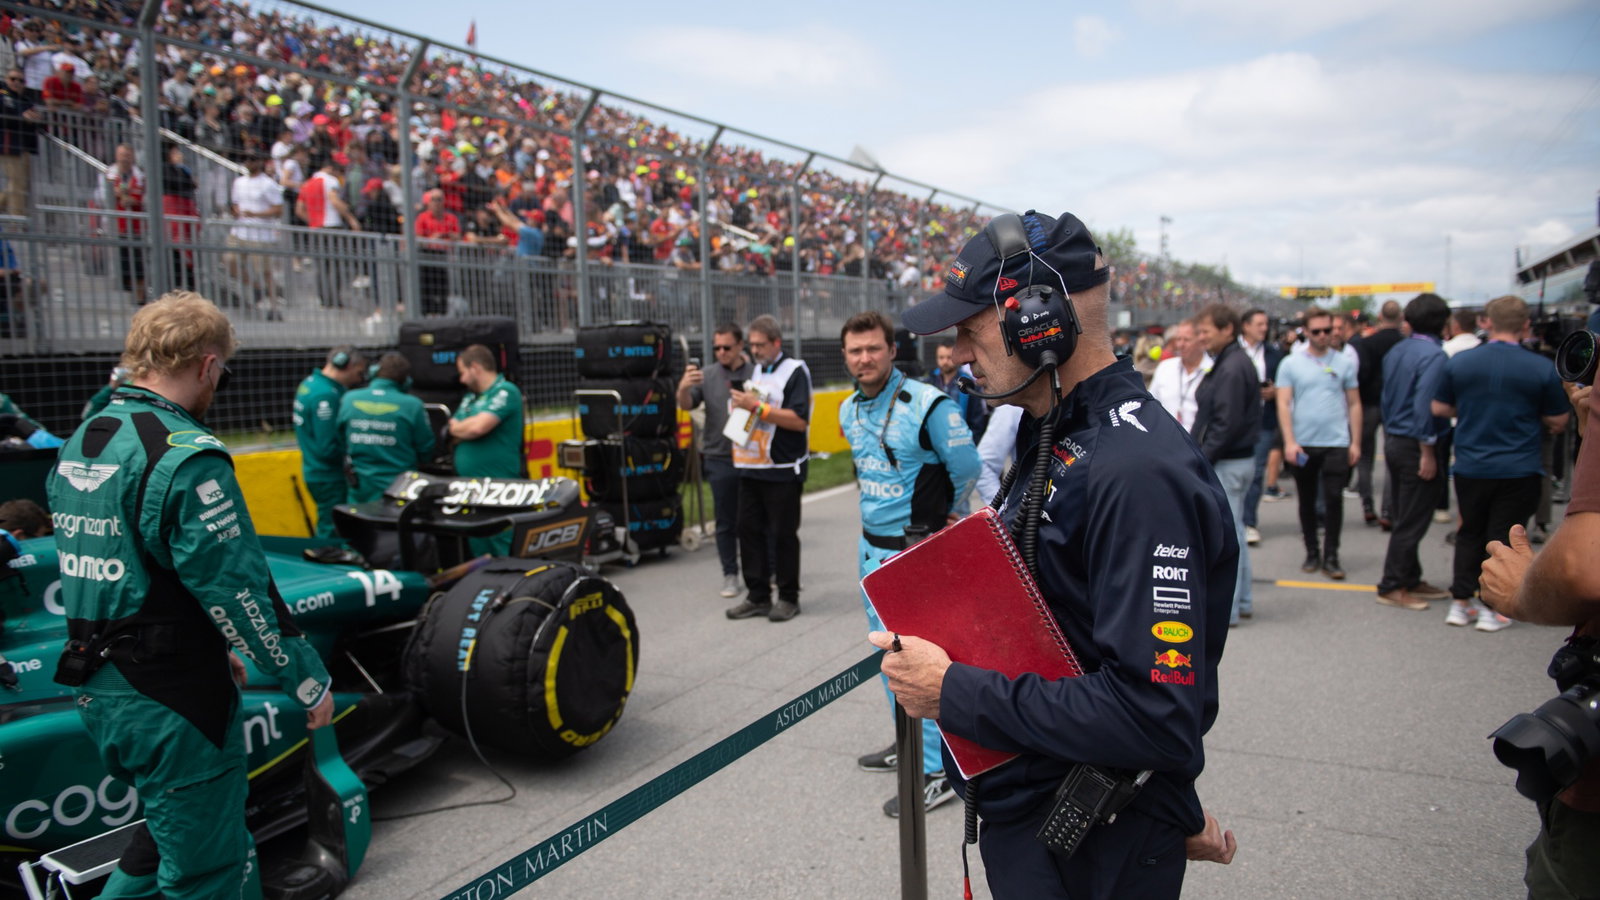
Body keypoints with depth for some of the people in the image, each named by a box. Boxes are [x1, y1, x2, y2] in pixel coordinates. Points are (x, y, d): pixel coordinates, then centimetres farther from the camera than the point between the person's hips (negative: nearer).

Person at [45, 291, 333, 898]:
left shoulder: (79, 445, 8)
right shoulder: (187, 455, -21)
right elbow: (237, 590, -21)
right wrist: (307, 682, -11)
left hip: (96, 689, 9)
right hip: (172, 701, -9)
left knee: (174, 822, 28)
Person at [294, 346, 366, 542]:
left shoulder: (309, 384, 9)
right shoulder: (325, 395, -21)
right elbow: (328, 449, -24)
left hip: (315, 472, 10)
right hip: (329, 478, -10)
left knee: (326, 531, 19)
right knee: (332, 535, -2)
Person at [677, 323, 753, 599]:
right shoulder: (707, 375, 3)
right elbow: (686, 405, -4)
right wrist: (683, 387, -26)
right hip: (719, 459, 2)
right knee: (725, 522, 9)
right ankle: (730, 576, 18)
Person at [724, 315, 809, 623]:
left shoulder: (795, 371, -7)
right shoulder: (754, 371, 15)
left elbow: (799, 420, -18)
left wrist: (758, 407, -20)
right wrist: (739, 401, 5)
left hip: (783, 470, -7)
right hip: (751, 467, 7)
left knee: (784, 534, 1)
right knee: (749, 529, 8)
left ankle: (788, 597, 13)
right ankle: (757, 596, 17)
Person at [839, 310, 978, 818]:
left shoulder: (927, 405, -17)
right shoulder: (849, 411, 7)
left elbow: (966, 468, -10)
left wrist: (939, 514, 3)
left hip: (918, 551, -8)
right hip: (873, 547, 8)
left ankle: (937, 771, 6)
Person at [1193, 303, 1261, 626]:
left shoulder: (1232, 368, -18)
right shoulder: (1229, 363, 13)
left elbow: (1227, 423, -23)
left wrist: (1202, 459, -18)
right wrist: (1202, 456, 11)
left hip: (1227, 463, -11)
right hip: (1235, 459, 11)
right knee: (1234, 531, 18)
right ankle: (1242, 601, 29)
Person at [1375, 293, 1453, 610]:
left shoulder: (1395, 352, 8)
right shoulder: (1434, 355, -17)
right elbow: (1424, 404, -22)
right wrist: (1427, 452, -19)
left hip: (1393, 439, 8)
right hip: (1415, 444, -8)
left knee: (1407, 517, 17)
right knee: (1411, 521, -1)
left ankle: (1411, 580, 26)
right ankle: (1392, 587, 4)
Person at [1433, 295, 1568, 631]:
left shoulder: (1459, 361, -5)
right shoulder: (1543, 368, -10)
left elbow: (1439, 408, 3)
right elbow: (1557, 422, -2)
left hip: (1470, 467, 2)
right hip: (1519, 469, -2)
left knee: (1470, 534, 16)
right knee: (1504, 537, 7)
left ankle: (1461, 602, 19)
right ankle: (1493, 609, 11)